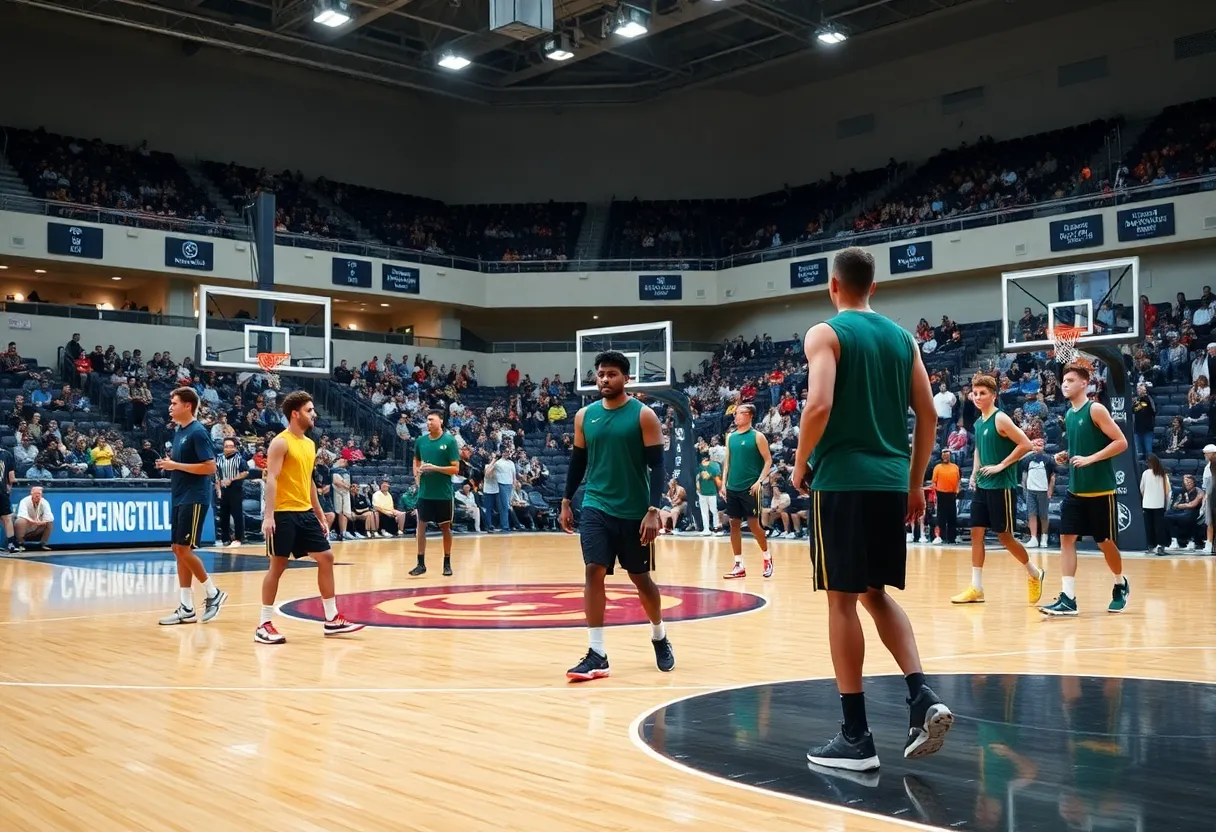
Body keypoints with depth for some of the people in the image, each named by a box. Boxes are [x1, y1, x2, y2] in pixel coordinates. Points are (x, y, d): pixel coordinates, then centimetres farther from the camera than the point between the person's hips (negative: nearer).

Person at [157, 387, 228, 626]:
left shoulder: (198, 432, -13)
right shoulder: (179, 431, 13)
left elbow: (210, 467, -19)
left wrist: (176, 465, -18)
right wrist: (168, 464, 3)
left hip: (194, 499, -9)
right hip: (179, 498, 9)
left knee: (184, 549, -9)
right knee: (178, 550, 7)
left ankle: (214, 593, 7)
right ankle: (186, 608, 11)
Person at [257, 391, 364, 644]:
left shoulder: (309, 444, 14)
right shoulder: (280, 443, -11)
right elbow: (272, 479, -18)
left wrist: (320, 515, 20)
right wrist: (268, 515, -26)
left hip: (306, 512, 8)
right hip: (284, 513, -8)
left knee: (326, 558, 7)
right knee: (277, 566, -3)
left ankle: (332, 619, 14)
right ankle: (264, 625, 6)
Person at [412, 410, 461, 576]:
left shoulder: (450, 441, -8)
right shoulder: (420, 441, 4)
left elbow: (455, 469, -10)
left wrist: (435, 468, -21)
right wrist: (416, 472, 2)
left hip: (443, 493, -3)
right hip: (424, 492, 3)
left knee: (445, 528, 7)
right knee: (421, 526, 2)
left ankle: (447, 563, 18)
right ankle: (421, 563, 9)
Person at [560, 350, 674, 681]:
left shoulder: (643, 415, -7)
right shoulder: (584, 416, 4)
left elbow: (657, 465, -10)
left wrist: (653, 510, -17)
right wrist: (566, 501, 11)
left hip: (634, 511, -2)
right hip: (595, 507, 2)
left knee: (641, 577, 10)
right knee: (593, 572, -10)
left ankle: (660, 638, 34)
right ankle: (597, 655, -5)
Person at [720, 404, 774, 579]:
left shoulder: (757, 436, -5)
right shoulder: (730, 437, 11)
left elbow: (768, 460, -6)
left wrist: (760, 481, -16)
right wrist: (723, 483, 8)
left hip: (750, 488, -6)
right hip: (732, 488, 6)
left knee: (753, 523, -5)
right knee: (734, 524, 5)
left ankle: (767, 557, 17)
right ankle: (739, 566, 10)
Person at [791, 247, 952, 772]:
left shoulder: (825, 333, -4)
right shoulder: (902, 338, 13)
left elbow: (819, 406, -19)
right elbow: (928, 416, 11)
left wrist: (800, 465, -4)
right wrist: (915, 482, 18)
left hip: (842, 480, -6)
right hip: (890, 481, 6)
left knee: (843, 600, 1)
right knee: (877, 594, 18)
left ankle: (856, 736, 5)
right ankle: (922, 697, 3)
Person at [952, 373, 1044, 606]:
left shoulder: (1000, 419, -13)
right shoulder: (978, 423, 10)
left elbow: (1026, 445, -19)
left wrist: (1001, 466, -18)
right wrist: (974, 474, 13)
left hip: (1001, 487, -8)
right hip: (982, 486, 8)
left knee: (1004, 536, 0)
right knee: (976, 533, 3)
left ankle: (1034, 573, 23)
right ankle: (976, 589, 6)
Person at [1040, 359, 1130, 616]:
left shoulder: (1096, 409, -12)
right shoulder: (1069, 414, 10)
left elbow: (1121, 442, -16)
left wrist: (1090, 459, -21)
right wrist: (1066, 455, 4)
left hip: (1100, 490, -6)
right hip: (1075, 489, 6)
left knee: (1105, 541, 7)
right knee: (1066, 538, -5)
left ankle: (1121, 585, 33)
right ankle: (1068, 599, -6)